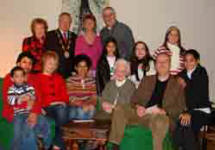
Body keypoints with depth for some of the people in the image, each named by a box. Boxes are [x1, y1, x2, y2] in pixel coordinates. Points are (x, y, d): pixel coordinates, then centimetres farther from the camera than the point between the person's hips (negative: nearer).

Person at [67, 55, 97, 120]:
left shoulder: (92, 80, 13)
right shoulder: (70, 80, 3)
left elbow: (94, 97, 7)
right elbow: (70, 98, -4)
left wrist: (90, 104, -14)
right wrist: (82, 104, -18)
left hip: (89, 107, 3)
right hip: (75, 108, -3)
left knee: (92, 109, -27)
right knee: (81, 111, -32)